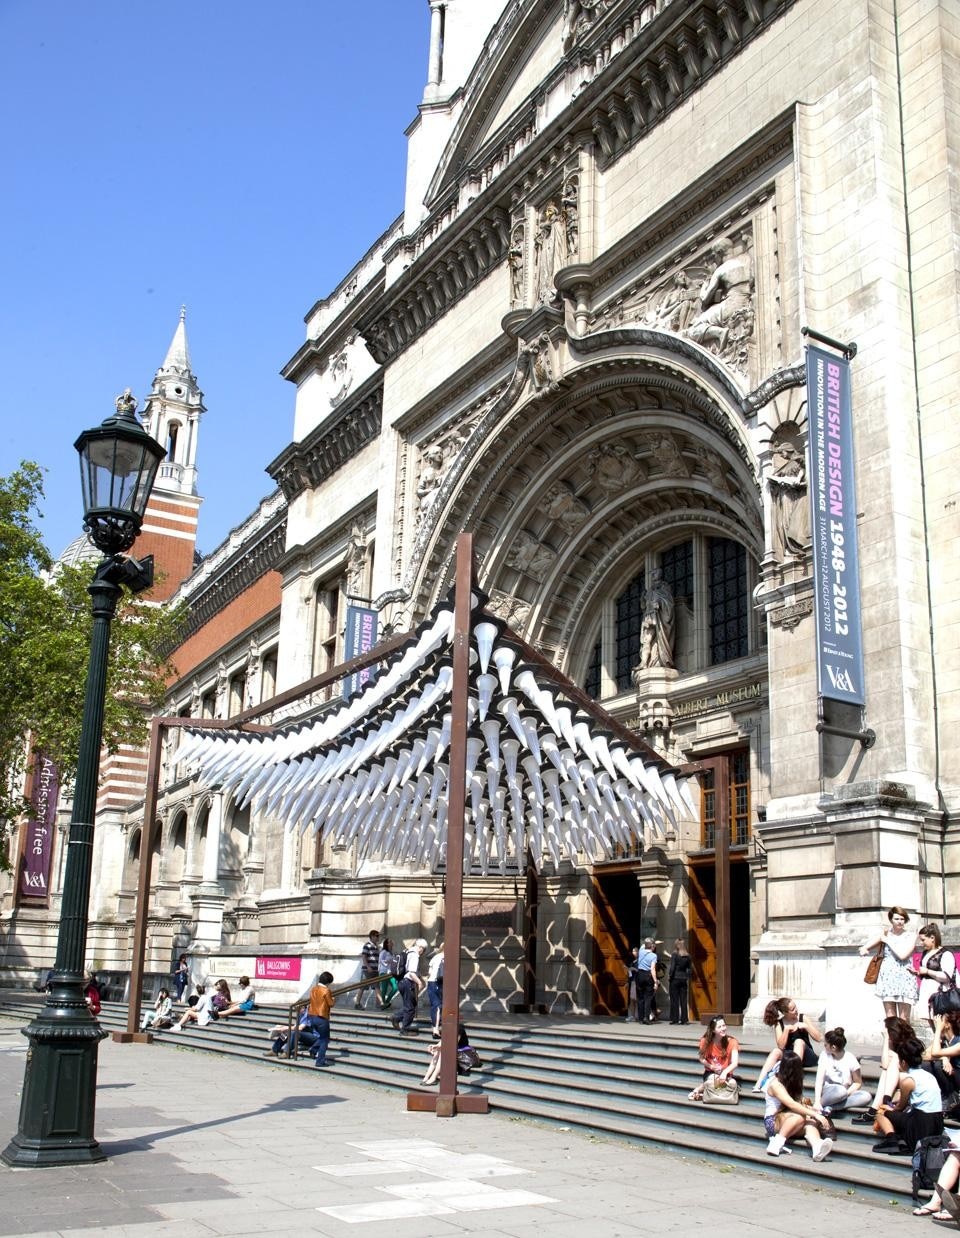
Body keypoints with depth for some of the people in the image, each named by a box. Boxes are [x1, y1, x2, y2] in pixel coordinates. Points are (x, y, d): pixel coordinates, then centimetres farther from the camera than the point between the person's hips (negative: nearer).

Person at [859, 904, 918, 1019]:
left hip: (904, 977, -2)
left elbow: (902, 955, -13)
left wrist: (888, 941, -5)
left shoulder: (910, 937, 2)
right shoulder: (885, 934, 10)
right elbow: (867, 947, 14)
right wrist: (864, 950, -9)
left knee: (903, 1019, -3)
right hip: (888, 976, 2)